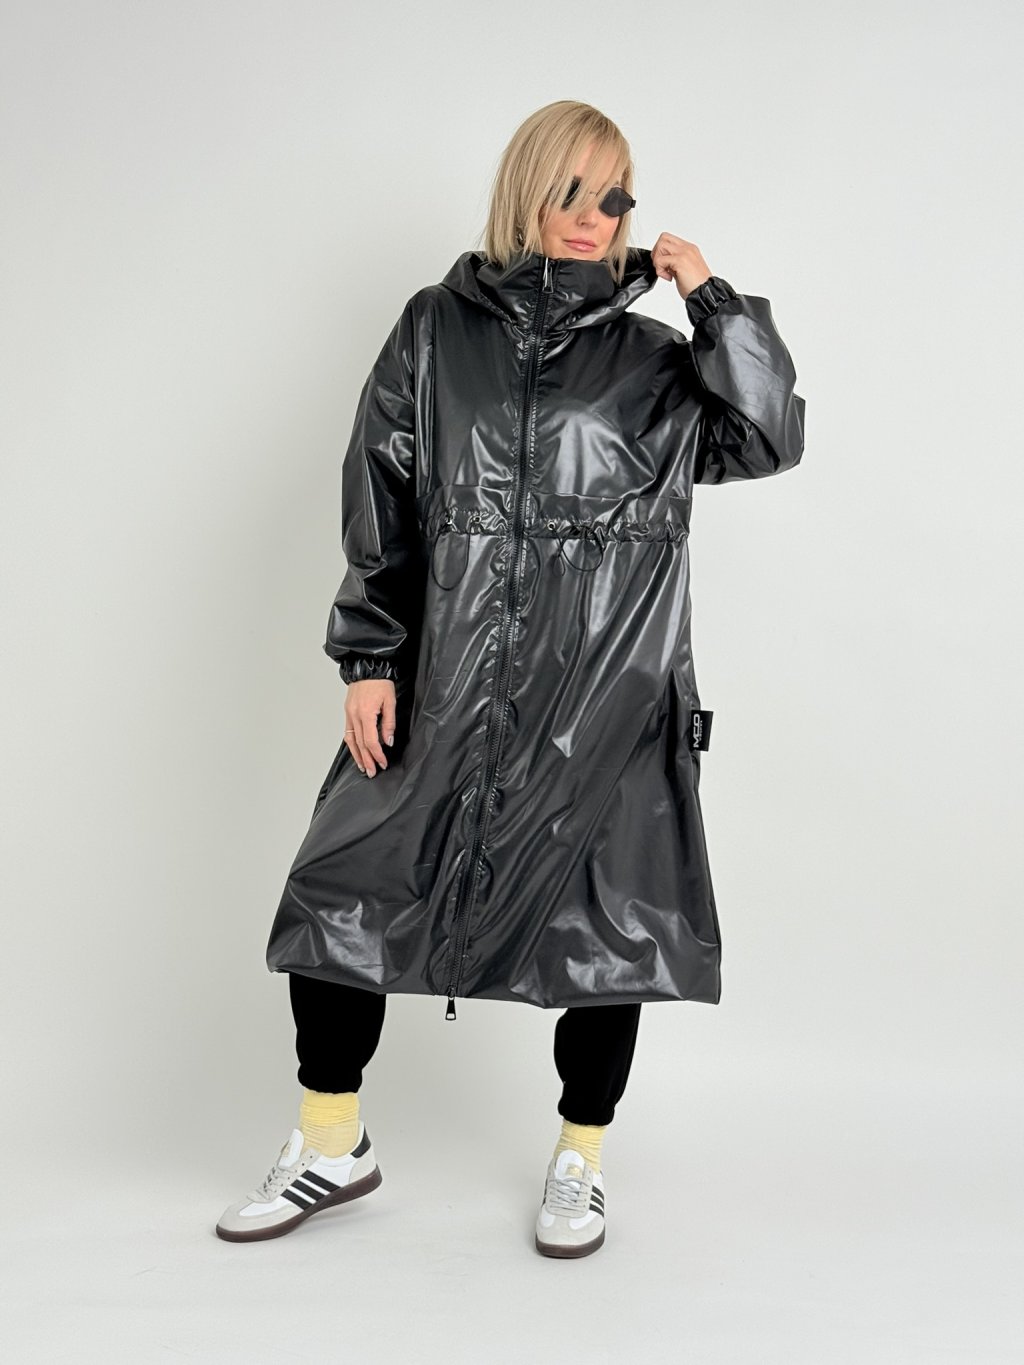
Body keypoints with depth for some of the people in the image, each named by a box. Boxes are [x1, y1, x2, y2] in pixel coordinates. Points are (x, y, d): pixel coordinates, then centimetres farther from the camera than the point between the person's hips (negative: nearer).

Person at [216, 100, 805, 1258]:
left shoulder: (650, 362, 7)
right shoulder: (436, 332, 6)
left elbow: (769, 441, -4)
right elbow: (379, 502, 5)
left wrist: (713, 297, -5)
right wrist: (369, 657, -1)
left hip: (612, 697, 0)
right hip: (452, 681, 0)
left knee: (607, 925, 6)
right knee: (339, 896, 2)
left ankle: (580, 1163, 28)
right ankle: (330, 1148, 23)